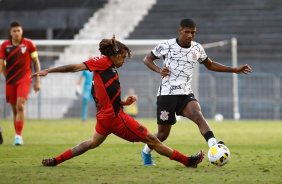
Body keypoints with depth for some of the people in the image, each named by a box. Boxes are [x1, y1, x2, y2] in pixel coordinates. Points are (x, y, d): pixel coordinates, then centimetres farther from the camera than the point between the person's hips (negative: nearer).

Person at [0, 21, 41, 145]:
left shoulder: (29, 44, -1)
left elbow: (36, 62, 5)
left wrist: (37, 80, 2)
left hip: (24, 79, -3)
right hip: (10, 81, 3)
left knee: (20, 106, -19)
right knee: (14, 109, 7)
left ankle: (18, 135, -18)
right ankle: (18, 136, 18)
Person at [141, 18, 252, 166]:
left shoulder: (197, 48, 9)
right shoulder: (167, 45, -3)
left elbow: (210, 65, 24)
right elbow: (147, 59, 5)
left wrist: (235, 70, 19)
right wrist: (159, 70, -15)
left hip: (186, 94, 3)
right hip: (167, 94, -3)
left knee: (197, 115, -29)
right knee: (163, 134, 1)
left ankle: (214, 147, -51)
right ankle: (146, 152, 33)